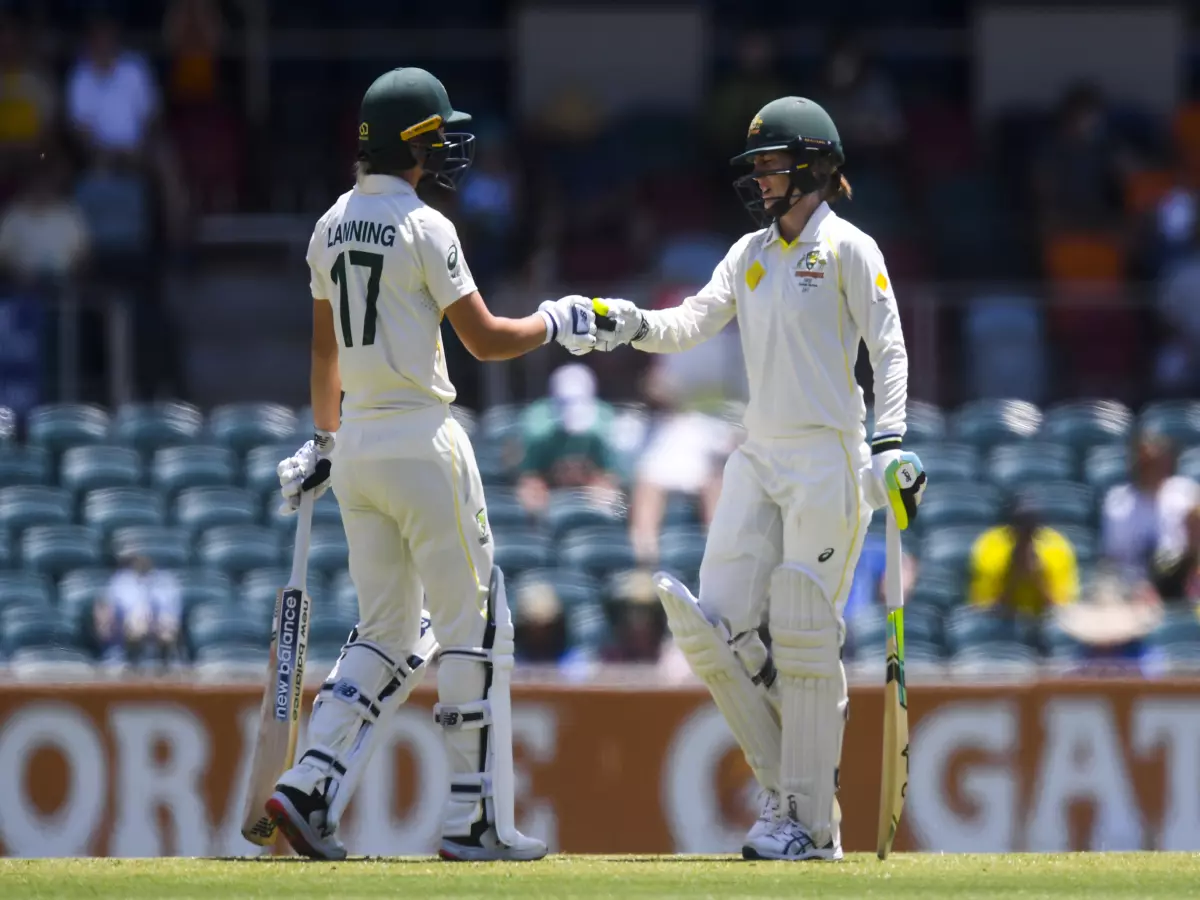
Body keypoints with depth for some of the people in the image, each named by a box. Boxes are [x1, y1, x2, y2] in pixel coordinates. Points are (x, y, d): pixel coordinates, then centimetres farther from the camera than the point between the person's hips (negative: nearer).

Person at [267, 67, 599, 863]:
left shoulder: (332, 227, 10)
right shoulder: (423, 229, -14)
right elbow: (485, 340, -12)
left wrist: (323, 444, 25)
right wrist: (555, 324, 5)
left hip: (356, 443, 8)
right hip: (423, 441, -8)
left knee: (387, 636, 13)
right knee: (475, 628, 1)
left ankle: (308, 789, -2)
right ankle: (475, 822, 1)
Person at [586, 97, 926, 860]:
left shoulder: (847, 249, -3)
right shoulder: (751, 254, 16)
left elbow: (889, 349, -9)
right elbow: (694, 323, 7)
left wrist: (890, 445, -20)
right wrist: (633, 325, -13)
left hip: (828, 459, -7)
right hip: (759, 457, 7)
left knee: (805, 638, -7)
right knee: (716, 627, -4)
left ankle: (811, 823, -2)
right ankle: (785, 782, 8)